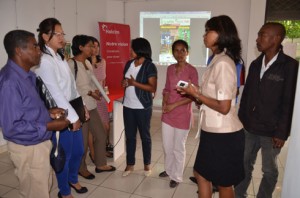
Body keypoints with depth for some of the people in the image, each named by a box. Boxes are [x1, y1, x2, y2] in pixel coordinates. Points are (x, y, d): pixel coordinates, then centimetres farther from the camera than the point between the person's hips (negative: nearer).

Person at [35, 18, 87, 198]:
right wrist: (73, 117, -16)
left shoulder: (60, 57, 9)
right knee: (64, 155, 8)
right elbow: (56, 93, -20)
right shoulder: (44, 61, -17)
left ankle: (73, 179, 46)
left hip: (72, 111, 8)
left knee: (78, 150, 20)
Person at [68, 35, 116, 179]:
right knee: (83, 140, 6)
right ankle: (81, 168, 29)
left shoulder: (87, 63, 11)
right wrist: (89, 93, -19)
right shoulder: (71, 64, -15)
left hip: (91, 106, 9)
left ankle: (100, 164, 32)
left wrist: (97, 91, -3)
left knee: (101, 135, 15)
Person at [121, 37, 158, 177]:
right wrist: (124, 83, -5)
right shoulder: (129, 64, 8)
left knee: (145, 135, 9)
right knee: (129, 136, 12)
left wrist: (135, 83, -22)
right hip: (128, 106, 6)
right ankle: (130, 164, 25)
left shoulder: (149, 66, -11)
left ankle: (147, 164, 26)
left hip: (143, 107, -5)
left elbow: (153, 88, -16)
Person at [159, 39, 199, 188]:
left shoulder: (192, 70, -13)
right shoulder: (170, 69, 5)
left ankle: (176, 176, 28)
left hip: (182, 114, -5)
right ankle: (169, 170, 41)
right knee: (167, 145, 17)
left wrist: (174, 105, -17)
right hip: (167, 113, 6)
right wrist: (164, 102, -5)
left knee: (178, 148, 9)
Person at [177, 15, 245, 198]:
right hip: (214, 131, 9)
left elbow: (224, 107, -24)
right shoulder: (218, 60, 10)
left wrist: (196, 94, -15)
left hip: (223, 134, -9)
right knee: (201, 173, 21)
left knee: (223, 183, 12)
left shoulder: (223, 63, -21)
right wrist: (195, 93, 5)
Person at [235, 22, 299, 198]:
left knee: (269, 171, 12)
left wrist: (282, 133, -13)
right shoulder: (255, 64, 6)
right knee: (244, 165, 15)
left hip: (271, 131, -4)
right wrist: (241, 120, 9)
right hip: (249, 128, 5)